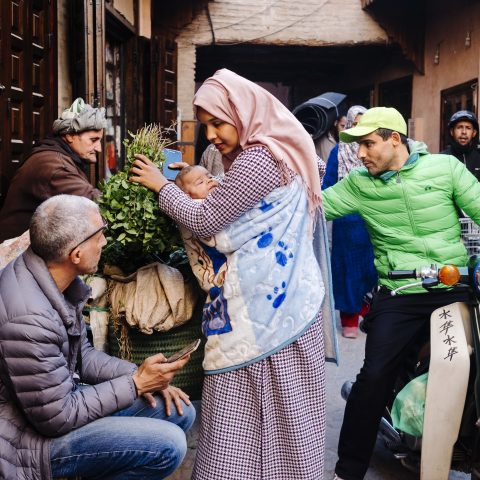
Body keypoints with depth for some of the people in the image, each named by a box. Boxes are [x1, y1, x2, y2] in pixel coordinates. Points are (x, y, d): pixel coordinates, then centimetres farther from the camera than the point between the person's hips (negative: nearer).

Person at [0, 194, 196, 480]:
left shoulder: (57, 279, -3)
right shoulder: (29, 318, -31)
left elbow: (82, 354, 10)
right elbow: (56, 419, -23)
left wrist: (138, 374, -5)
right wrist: (136, 383, -16)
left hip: (60, 398, 9)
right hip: (31, 436, -9)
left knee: (180, 412, 7)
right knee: (168, 446, -21)